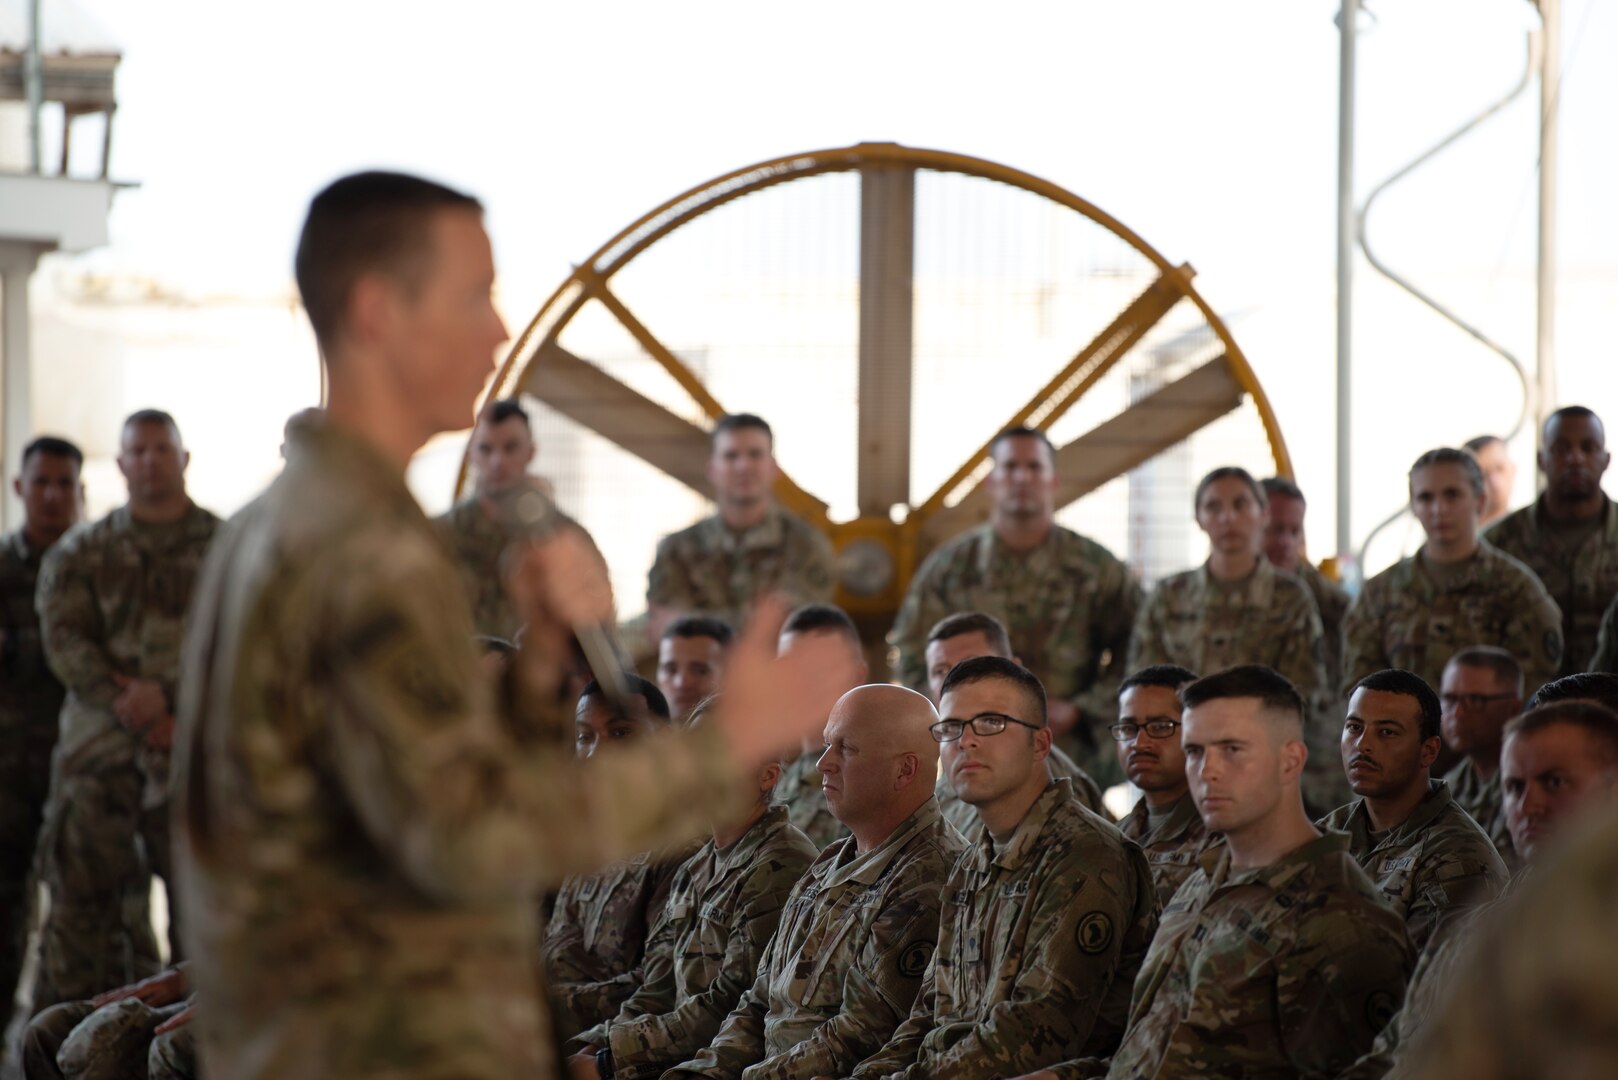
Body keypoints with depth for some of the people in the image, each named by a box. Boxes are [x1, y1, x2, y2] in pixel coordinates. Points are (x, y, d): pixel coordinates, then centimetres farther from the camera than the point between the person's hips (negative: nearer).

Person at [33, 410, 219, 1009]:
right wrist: (129, 707, -14)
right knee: (80, 894, -1)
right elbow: (66, 642, 0)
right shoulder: (81, 553, 12)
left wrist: (168, 694, -17)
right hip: (99, 743, 1)